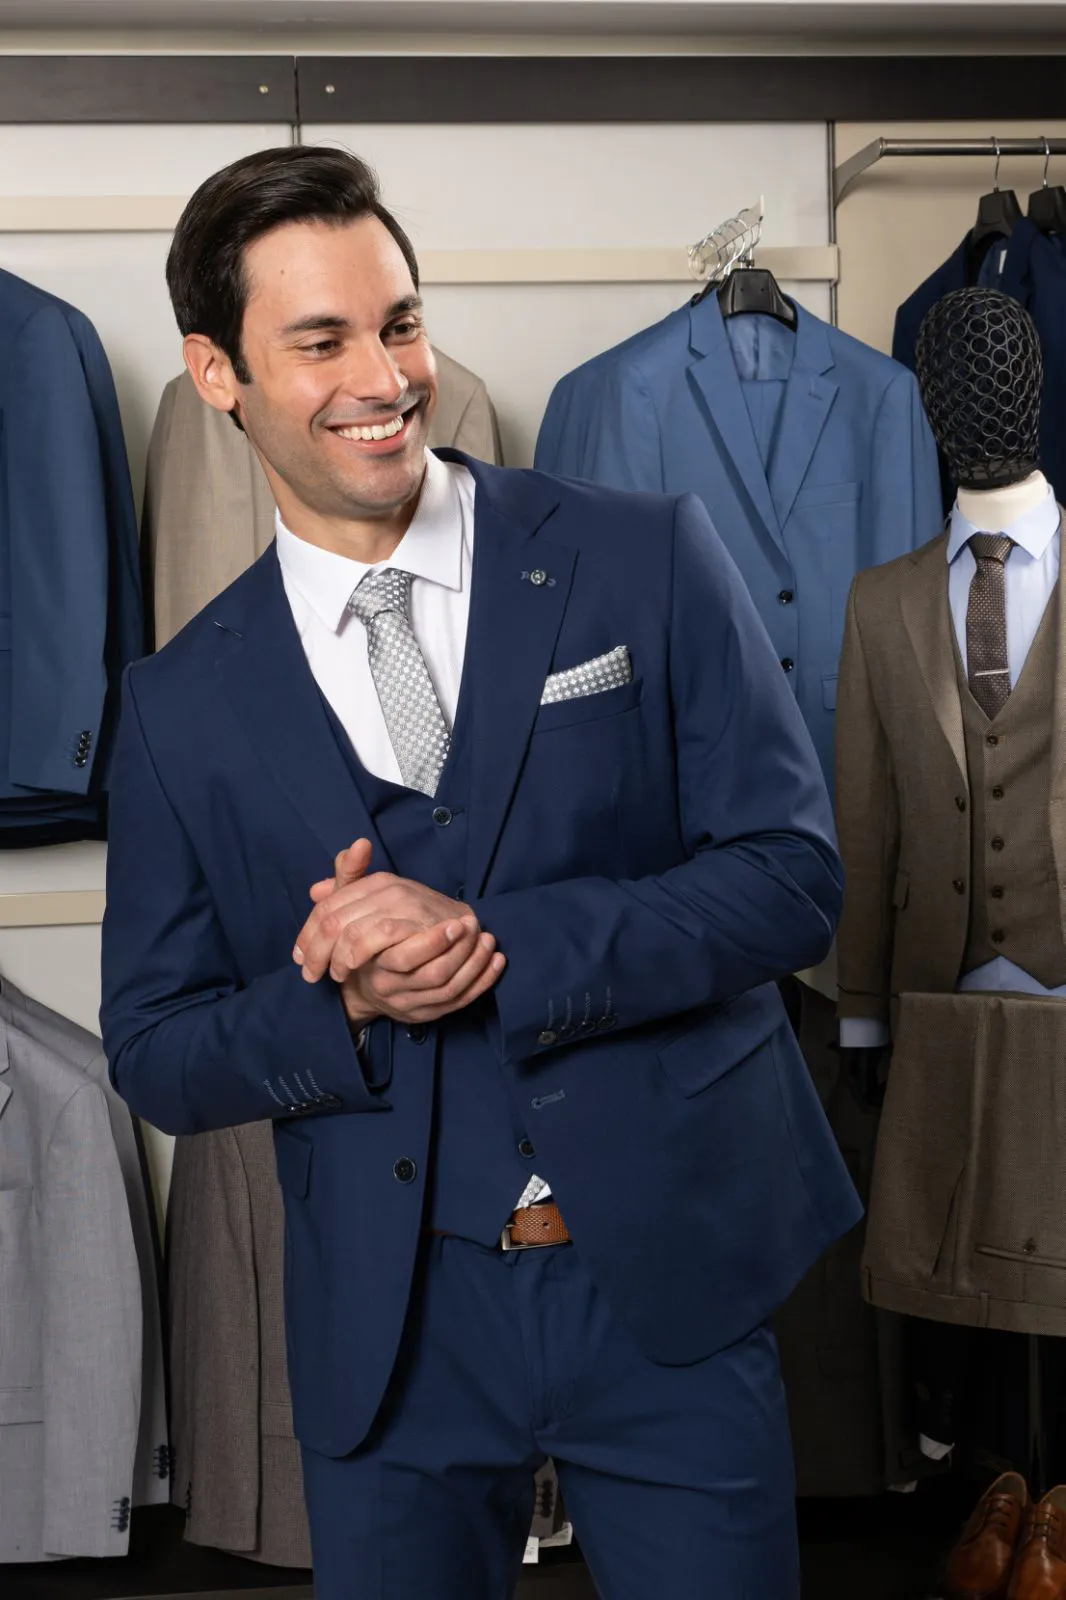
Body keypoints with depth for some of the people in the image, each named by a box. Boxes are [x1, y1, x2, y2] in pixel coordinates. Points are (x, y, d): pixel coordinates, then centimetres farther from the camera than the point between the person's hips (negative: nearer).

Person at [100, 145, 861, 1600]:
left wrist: (495, 947, -20)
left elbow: (795, 875, -7)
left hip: (674, 1280, -1)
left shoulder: (648, 561, -3)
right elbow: (155, 1054, 4)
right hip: (389, 1328, 1)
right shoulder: (184, 707, 2)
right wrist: (342, 1004, -17)